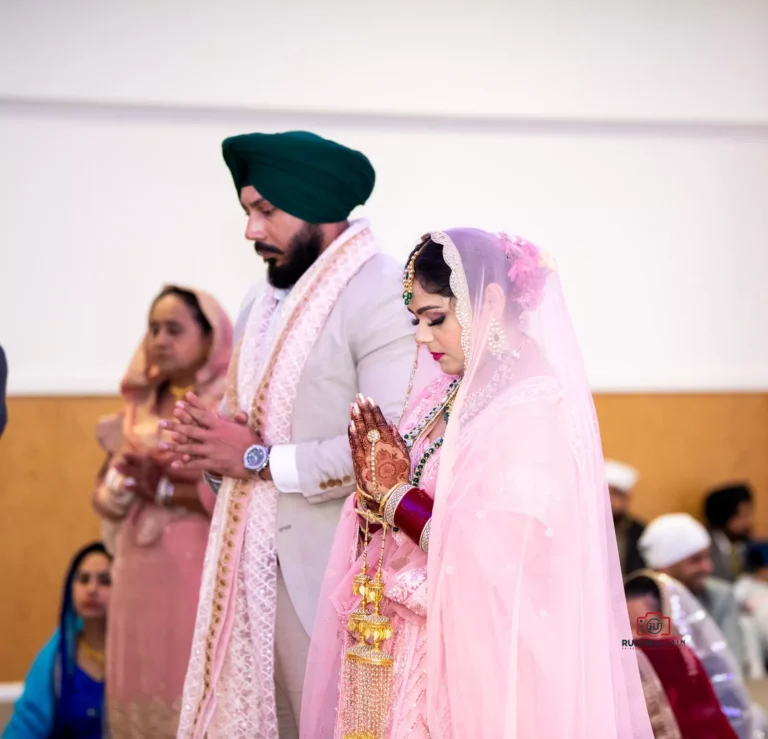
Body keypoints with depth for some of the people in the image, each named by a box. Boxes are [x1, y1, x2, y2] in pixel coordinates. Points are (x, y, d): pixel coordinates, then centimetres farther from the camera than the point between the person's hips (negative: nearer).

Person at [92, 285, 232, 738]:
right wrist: (120, 479, -6)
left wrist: (162, 489, -10)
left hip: (199, 577, -6)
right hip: (141, 578, 7)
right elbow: (105, 496, 16)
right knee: (142, 693, 7)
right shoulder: (141, 409, 15)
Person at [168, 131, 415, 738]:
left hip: (334, 570, -7)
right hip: (255, 567, 8)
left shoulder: (384, 295, -12)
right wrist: (212, 444, -1)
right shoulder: (263, 303, 16)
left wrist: (262, 461, -14)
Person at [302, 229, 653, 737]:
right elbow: (383, 541, 10)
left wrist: (396, 494, -11)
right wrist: (376, 485, -9)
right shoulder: (443, 398, 8)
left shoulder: (536, 408, -14)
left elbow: (495, 561, -20)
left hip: (476, 670, -7)